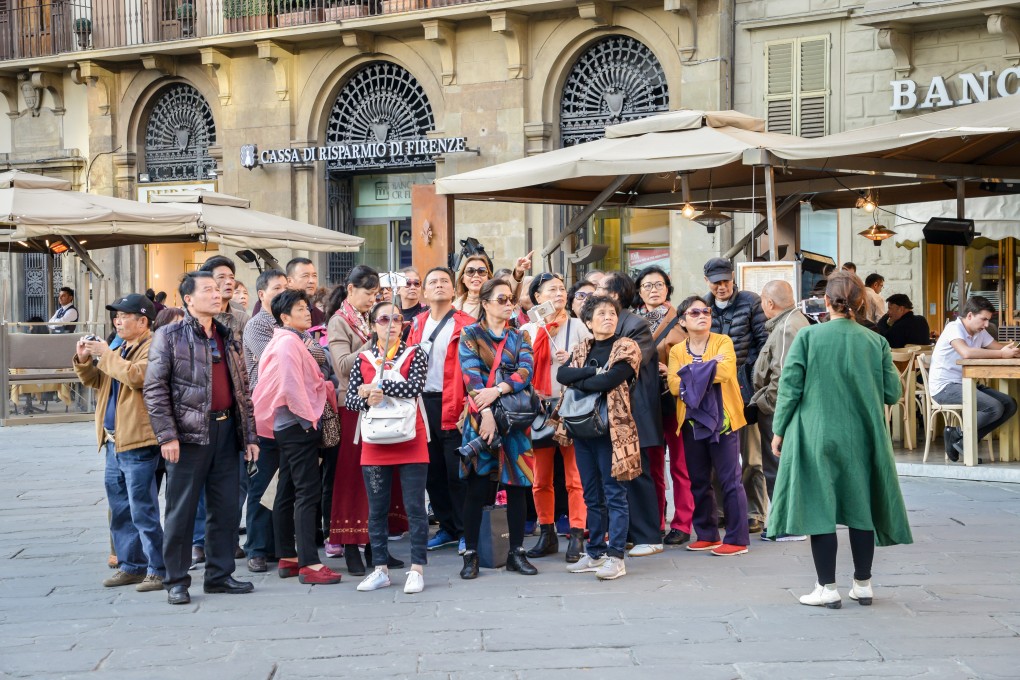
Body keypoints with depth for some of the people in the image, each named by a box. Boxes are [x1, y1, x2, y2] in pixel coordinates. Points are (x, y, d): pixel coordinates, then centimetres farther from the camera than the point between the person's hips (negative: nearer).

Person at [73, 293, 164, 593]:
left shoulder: (152, 347, -10)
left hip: (138, 444, -10)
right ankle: (131, 566, 23)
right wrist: (84, 361, 6)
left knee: (143, 511, -7)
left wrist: (106, 354, -17)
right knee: (120, 511, 14)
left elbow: (137, 375, -28)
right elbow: (95, 381, 25)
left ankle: (158, 570, 0)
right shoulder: (121, 350, 18)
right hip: (114, 443, 10)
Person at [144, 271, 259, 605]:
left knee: (226, 508, 8)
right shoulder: (169, 336, -2)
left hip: (226, 429, 6)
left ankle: (220, 574, 19)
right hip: (189, 433, -5)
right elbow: (155, 389, -7)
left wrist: (249, 435, 12)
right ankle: (176, 581, 9)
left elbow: (243, 388, 18)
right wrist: (167, 436, -14)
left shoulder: (227, 337, 15)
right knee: (181, 510, 1)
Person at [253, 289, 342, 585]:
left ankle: (286, 559, 17)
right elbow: (291, 385, -21)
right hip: (299, 426, -11)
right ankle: (310, 564, -14)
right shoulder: (289, 342, -14)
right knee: (308, 493, -12)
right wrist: (310, 417, -14)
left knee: (287, 492, 12)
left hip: (288, 426, 11)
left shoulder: (290, 341, 18)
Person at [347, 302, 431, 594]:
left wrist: (375, 387, -13)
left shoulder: (415, 354, 1)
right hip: (375, 445, 3)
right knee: (377, 508, 8)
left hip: (411, 443, -3)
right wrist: (367, 400, -18)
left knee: (415, 506, -1)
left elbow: (415, 386, -16)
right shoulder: (363, 359, 7)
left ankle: (417, 569, 5)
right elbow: (350, 399, 3)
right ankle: (380, 569, 18)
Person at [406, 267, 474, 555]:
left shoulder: (465, 325, -3)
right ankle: (447, 528, 22)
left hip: (452, 406, -5)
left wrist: (467, 406, -17)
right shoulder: (418, 324, 14)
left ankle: (465, 531, 7)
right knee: (432, 472, 11)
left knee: (456, 472, -3)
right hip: (423, 404, 6)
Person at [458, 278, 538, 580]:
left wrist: (497, 390, -19)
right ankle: (471, 554, 4)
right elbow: (471, 377, -9)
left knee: (517, 484, 3)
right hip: (481, 417, -3)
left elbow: (526, 372, -4)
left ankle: (517, 552, 11)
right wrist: (486, 413, -20)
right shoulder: (470, 335, 3)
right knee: (477, 486, -4)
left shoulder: (519, 337, 12)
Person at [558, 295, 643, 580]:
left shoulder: (626, 348, -3)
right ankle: (595, 553, 19)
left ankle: (615, 557, -2)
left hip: (612, 428, -6)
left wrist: (577, 381, -4)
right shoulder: (581, 349, 14)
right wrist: (592, 372, -15)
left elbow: (609, 381, -17)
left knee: (614, 494, -4)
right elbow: (561, 374, -3)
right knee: (592, 495, 11)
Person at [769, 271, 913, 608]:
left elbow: (790, 388, -7)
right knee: (861, 508, 13)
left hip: (817, 438, -2)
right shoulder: (876, 342, -1)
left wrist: (779, 431, 3)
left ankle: (827, 588, 4)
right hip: (862, 440, 2)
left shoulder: (807, 337, -6)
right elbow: (892, 393, 1)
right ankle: (863, 584, 20)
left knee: (820, 509, 3)